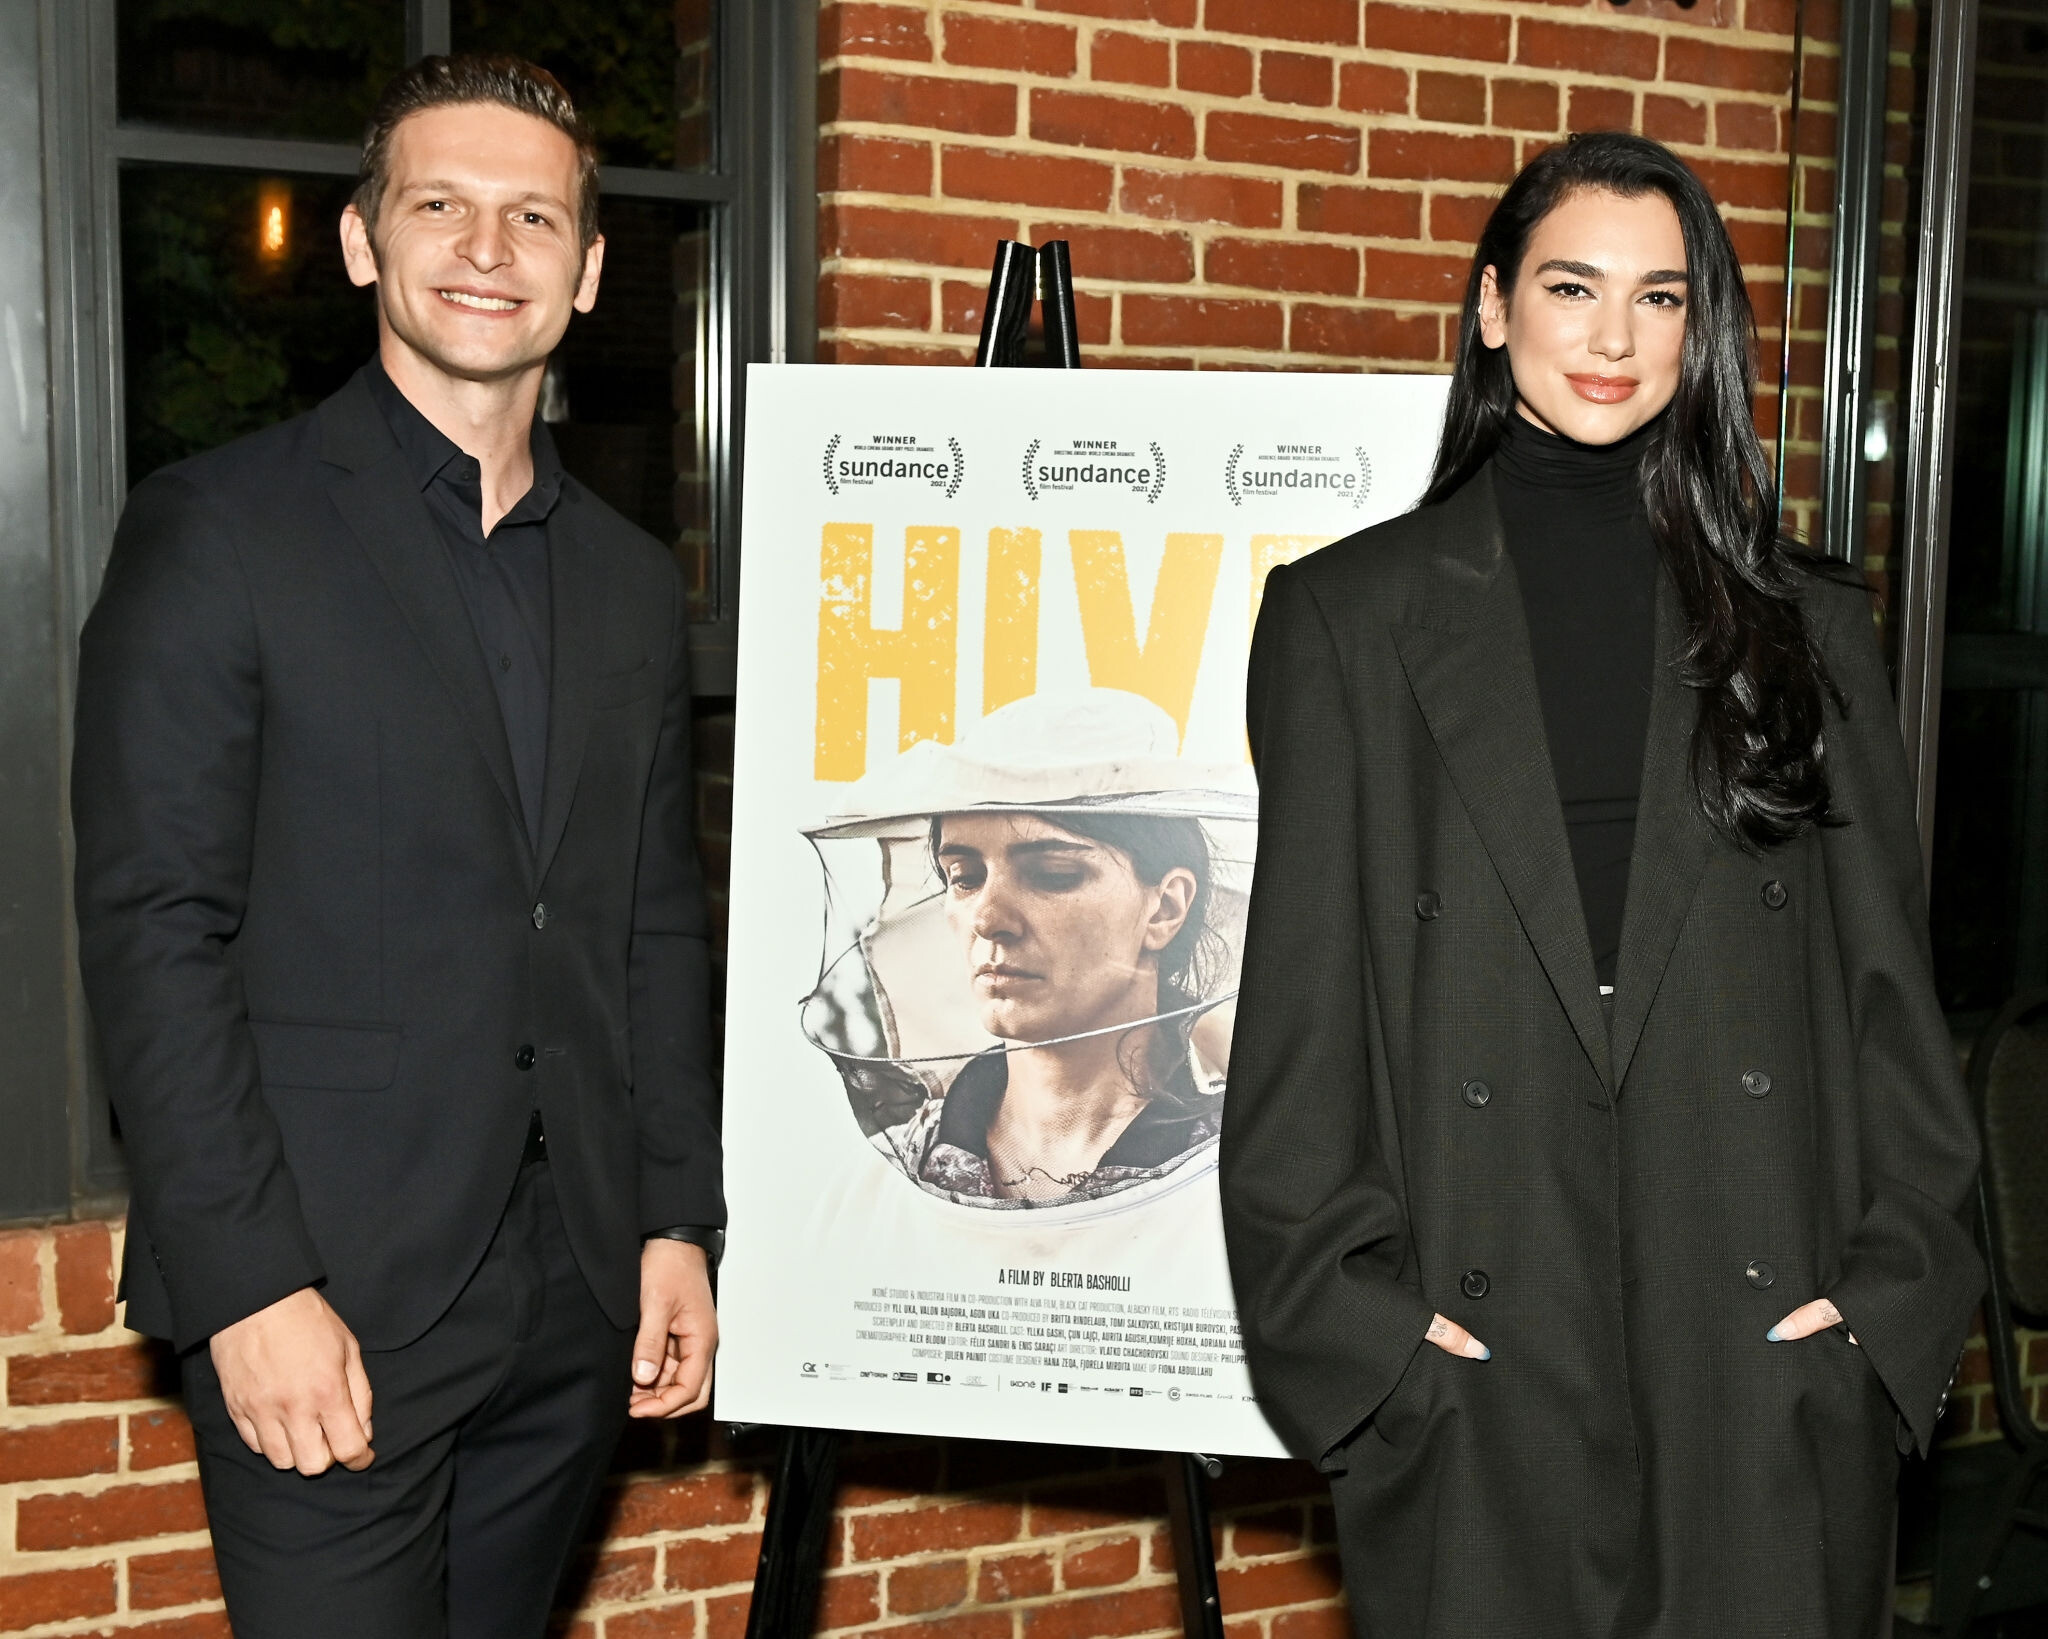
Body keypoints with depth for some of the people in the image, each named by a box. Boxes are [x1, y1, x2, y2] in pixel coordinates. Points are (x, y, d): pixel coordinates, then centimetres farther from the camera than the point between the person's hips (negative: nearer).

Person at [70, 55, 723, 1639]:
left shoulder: (634, 580, 12)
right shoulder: (217, 527, -5)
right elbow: (153, 929, -10)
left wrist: (680, 1219, 7)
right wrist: (247, 1284, -15)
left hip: (576, 1302, 5)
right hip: (323, 1295, -5)